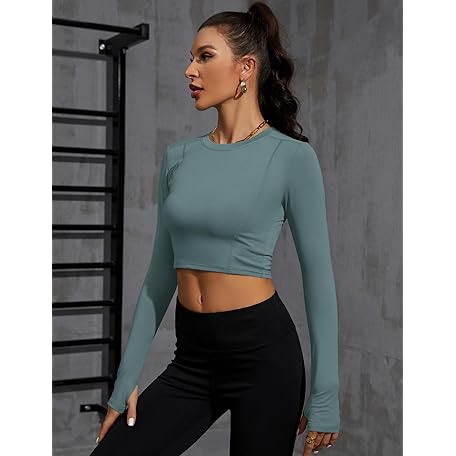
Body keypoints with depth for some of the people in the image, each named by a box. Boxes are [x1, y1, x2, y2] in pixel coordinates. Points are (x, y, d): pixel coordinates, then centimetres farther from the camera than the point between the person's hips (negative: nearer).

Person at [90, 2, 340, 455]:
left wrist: (325, 394, -9)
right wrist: (127, 377, 7)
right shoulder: (178, 156, 6)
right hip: (191, 355, 5)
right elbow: (160, 273, 8)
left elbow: (318, 276, -8)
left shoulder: (291, 156, -9)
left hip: (263, 351, -5)